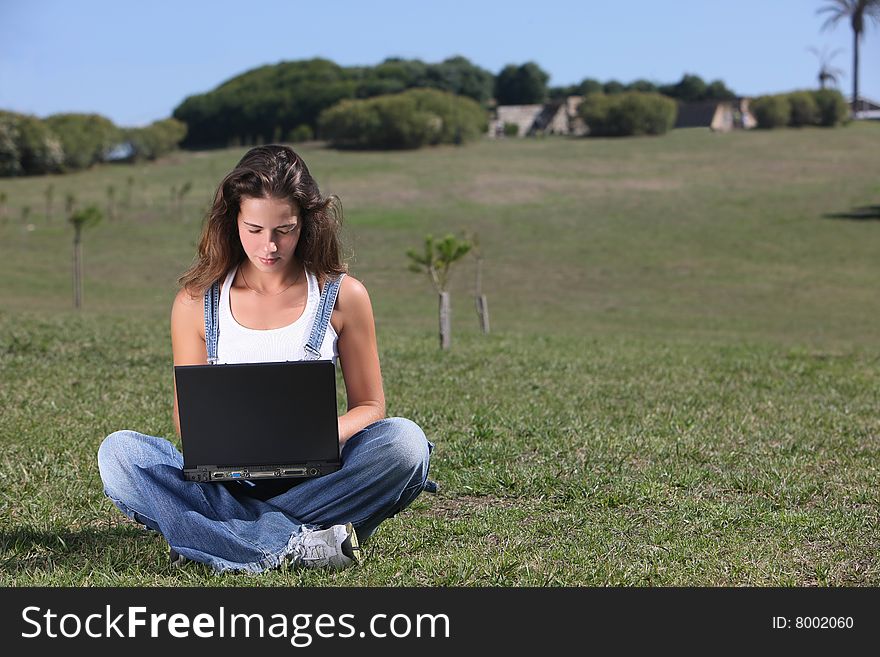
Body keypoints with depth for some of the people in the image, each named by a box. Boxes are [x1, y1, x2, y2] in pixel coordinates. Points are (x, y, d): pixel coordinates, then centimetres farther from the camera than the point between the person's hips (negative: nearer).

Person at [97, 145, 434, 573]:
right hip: (225, 484, 1)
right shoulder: (196, 301, 4)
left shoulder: (343, 296, 3)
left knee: (404, 440, -29)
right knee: (118, 451, -25)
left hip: (313, 480, 0)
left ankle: (209, 537, -30)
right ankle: (292, 544, -36)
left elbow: (368, 405, 7)